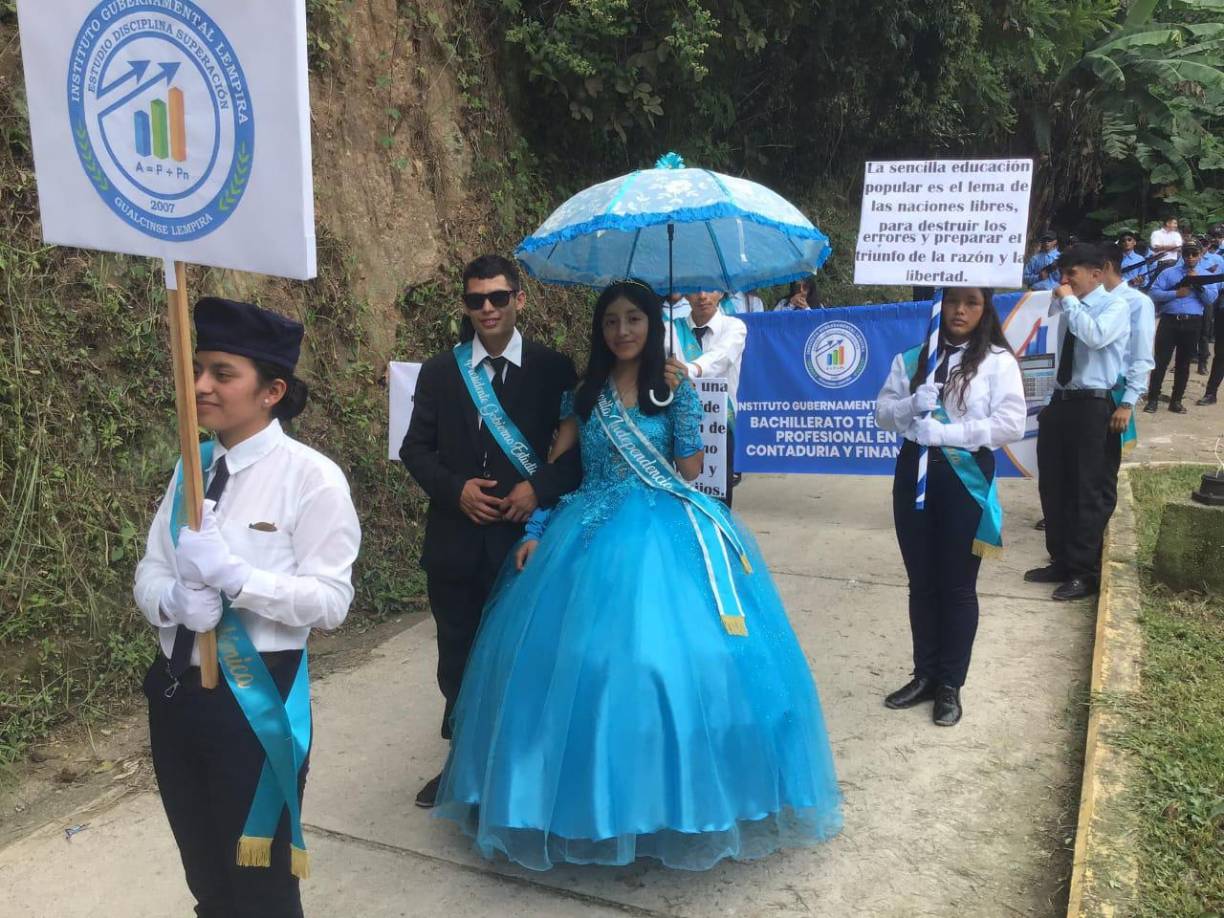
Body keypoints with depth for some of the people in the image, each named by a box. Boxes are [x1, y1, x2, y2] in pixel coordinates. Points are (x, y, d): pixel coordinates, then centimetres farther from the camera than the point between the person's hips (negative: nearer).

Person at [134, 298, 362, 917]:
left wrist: (232, 575, -27)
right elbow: (149, 575, 5)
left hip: (257, 697, -6)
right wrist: (176, 600, -17)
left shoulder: (311, 477, -15)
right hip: (175, 693, 6)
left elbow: (330, 600, -19)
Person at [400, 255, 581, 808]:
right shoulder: (440, 372, 5)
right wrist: (455, 488, -11)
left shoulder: (554, 370, -2)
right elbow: (416, 450, 6)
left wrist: (540, 488, -16)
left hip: (525, 538, -2)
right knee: (457, 659, 14)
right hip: (455, 542, 3)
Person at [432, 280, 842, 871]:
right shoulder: (584, 392, 7)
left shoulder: (673, 387, 2)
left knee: (672, 655, -6)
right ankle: (592, 797, 21)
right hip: (591, 535, 2)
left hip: (666, 535, -2)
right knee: (579, 658, 1)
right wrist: (536, 532, -1)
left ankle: (675, 797, 14)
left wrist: (683, 397, -7)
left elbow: (690, 470, -5)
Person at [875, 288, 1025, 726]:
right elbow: (882, 411, 6)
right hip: (914, 473, 4)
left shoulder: (998, 361, -4)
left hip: (965, 478, -4)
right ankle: (925, 675, 27)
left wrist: (945, 432, -19)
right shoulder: (912, 358, 8)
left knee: (958, 585, 7)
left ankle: (951, 685, 21)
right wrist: (912, 404, -15)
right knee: (921, 582, 12)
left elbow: (1011, 424, -12)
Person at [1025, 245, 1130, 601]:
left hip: (1092, 406, -7)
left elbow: (1094, 337, -27)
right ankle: (1062, 561, 26)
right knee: (1053, 487, 12)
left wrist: (1069, 301, -15)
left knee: (1088, 491, -1)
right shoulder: (1070, 307, 13)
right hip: (1061, 401, 8)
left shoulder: (1115, 306, -7)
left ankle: (1085, 572, 9)